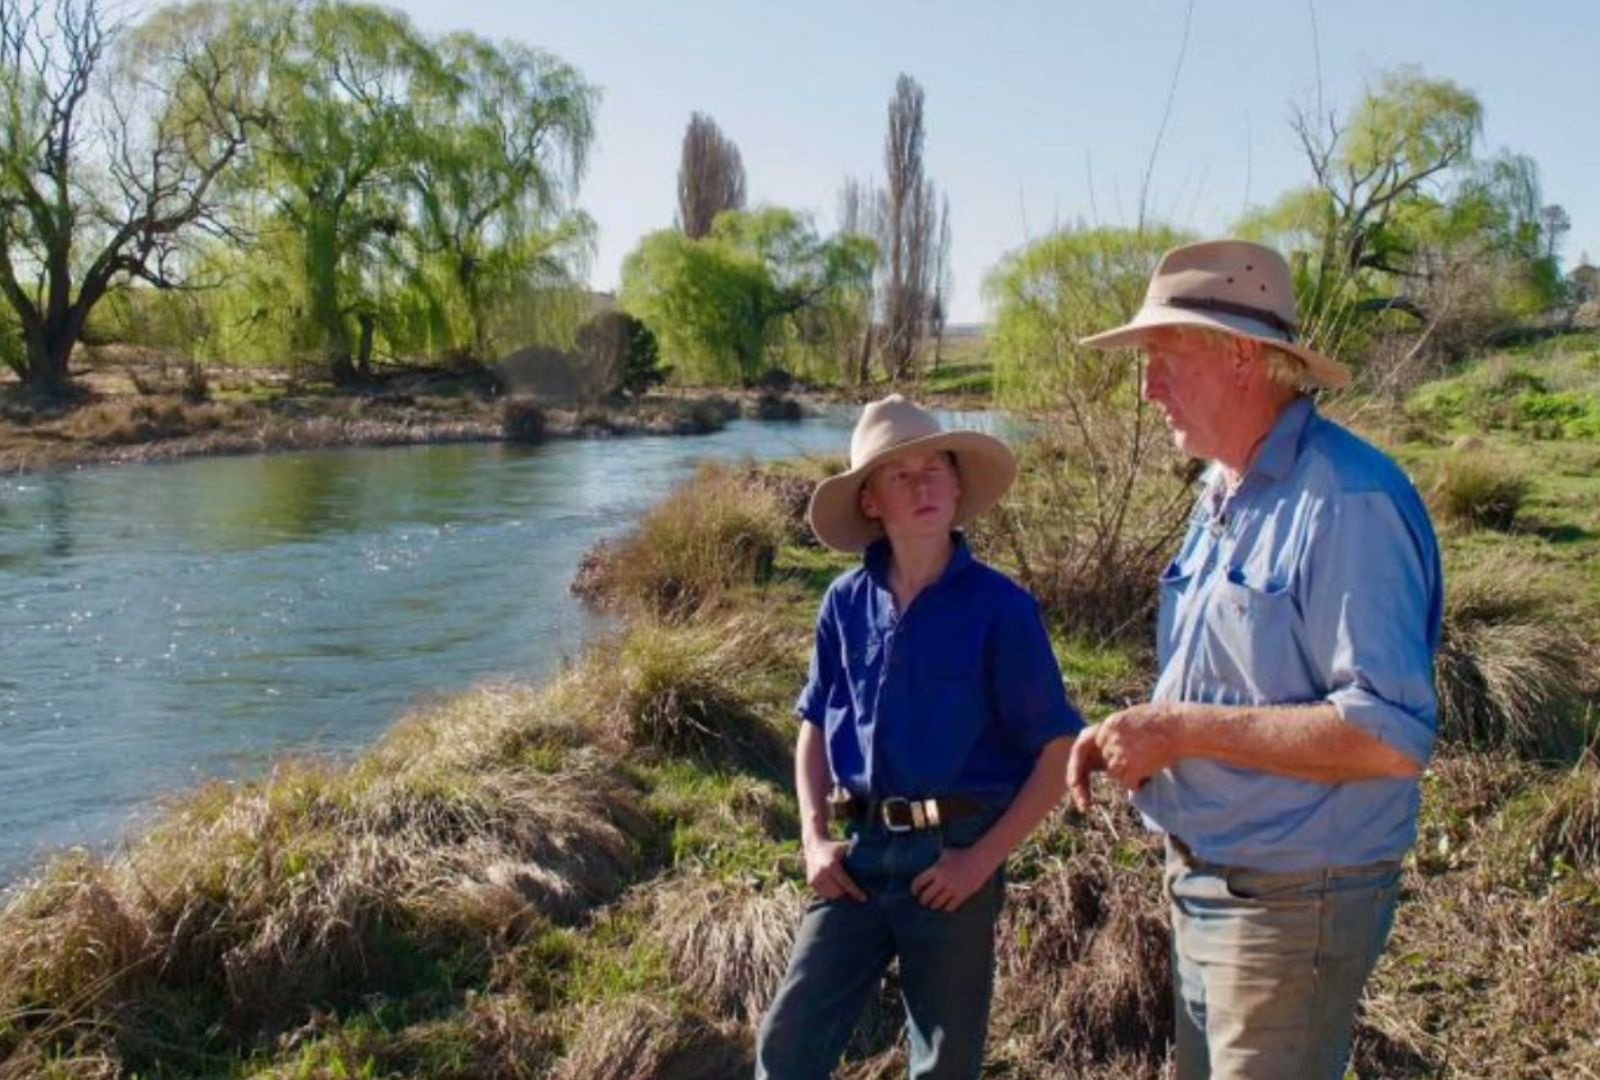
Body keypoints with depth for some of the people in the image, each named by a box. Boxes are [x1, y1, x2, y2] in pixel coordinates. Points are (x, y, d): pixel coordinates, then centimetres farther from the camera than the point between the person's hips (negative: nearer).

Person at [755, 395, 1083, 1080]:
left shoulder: (999, 606, -10)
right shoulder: (845, 603, 1)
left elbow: (1058, 750, -8)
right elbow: (815, 726, 12)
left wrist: (984, 857, -12)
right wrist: (814, 838, 1)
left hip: (953, 853, -3)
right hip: (860, 849, 3)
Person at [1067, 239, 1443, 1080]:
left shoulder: (1349, 502, -22)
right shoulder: (1221, 496, 8)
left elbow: (1390, 737, -28)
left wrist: (1180, 728, -24)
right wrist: (1134, 732, -1)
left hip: (1291, 906, -9)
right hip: (1201, 884, 9)